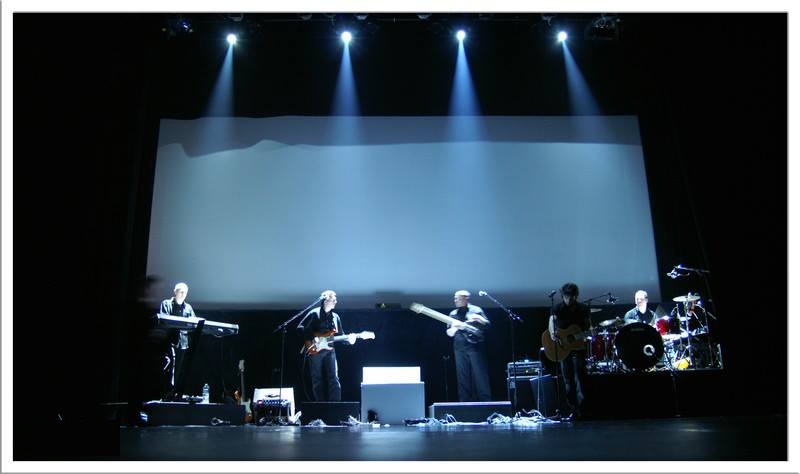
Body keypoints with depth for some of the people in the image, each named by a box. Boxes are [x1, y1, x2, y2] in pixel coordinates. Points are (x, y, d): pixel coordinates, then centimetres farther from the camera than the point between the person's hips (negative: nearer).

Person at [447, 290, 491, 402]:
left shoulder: (475, 310, 4)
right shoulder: (453, 314, 15)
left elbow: (487, 325, -1)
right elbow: (449, 333, 11)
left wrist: (479, 319, -20)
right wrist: (454, 328, -10)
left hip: (475, 345, -4)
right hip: (459, 348, 4)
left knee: (480, 376, -7)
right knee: (462, 377, 4)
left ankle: (485, 402, -5)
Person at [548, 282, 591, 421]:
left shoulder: (583, 309, 1)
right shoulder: (558, 308, -1)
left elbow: (588, 325, 8)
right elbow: (552, 321, -9)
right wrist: (552, 333, -29)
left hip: (578, 348, -1)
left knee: (579, 379, -9)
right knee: (568, 380, 7)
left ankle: (580, 410, -6)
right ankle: (573, 410, 15)